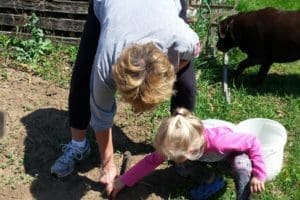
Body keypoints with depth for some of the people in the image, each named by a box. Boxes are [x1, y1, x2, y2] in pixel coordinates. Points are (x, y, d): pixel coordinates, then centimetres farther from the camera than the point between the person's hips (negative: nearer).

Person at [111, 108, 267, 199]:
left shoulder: (218, 140, -47)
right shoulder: (179, 143, -31)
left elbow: (253, 142, -35)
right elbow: (151, 161, -20)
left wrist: (258, 175, -34)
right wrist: (123, 180, -20)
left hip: (231, 149, -5)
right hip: (207, 154, 5)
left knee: (242, 167, -36)